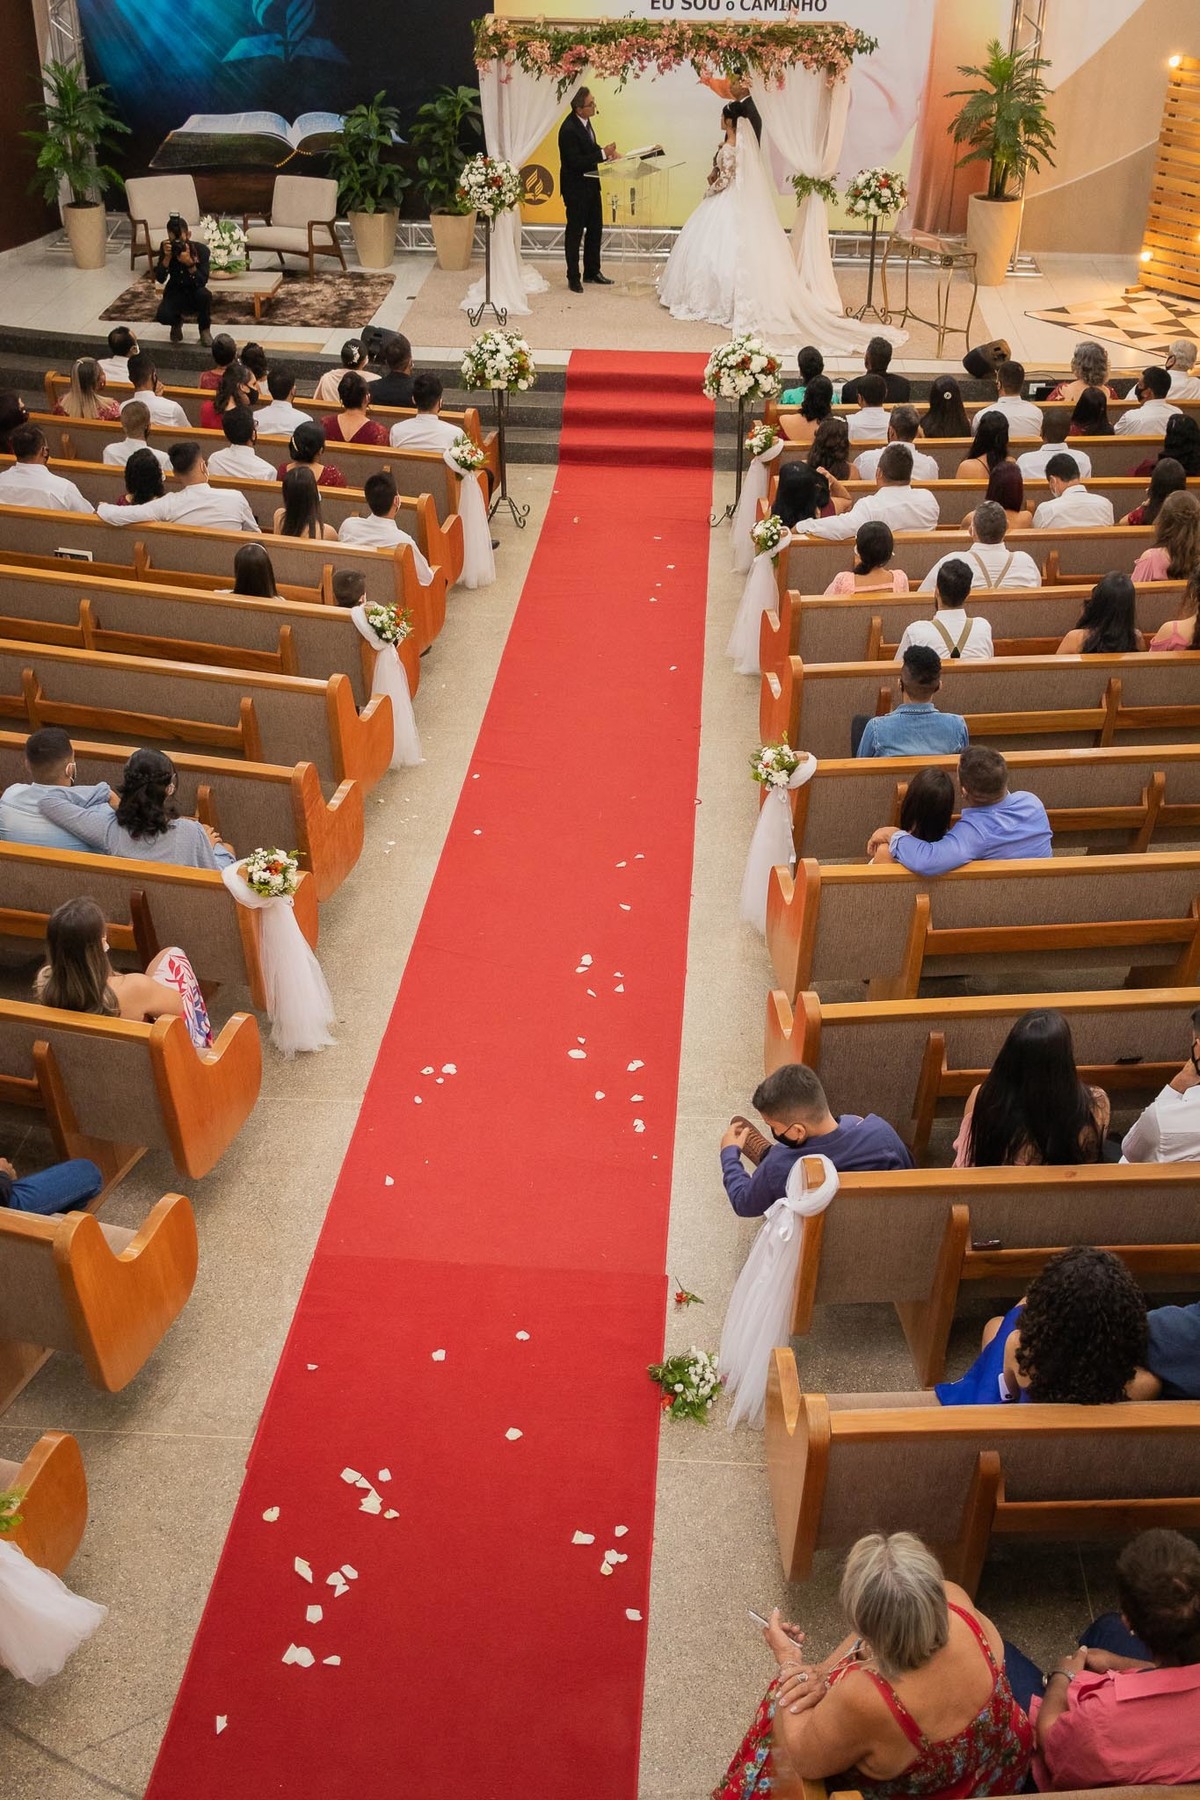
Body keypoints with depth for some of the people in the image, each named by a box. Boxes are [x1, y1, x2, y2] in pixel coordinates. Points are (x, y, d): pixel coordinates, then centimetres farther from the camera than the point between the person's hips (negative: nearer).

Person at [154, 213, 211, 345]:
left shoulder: (201, 249, -18)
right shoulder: (165, 247, -12)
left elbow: (202, 282, -27)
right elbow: (160, 279, -18)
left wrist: (190, 263, -42)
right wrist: (167, 257, -32)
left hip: (194, 294, -1)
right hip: (175, 294, 1)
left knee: (204, 294, -37)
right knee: (162, 316, -30)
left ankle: (204, 329, -6)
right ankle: (177, 321, 11)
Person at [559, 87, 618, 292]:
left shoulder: (584, 121, 2)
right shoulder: (568, 129, -25)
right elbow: (576, 162, -27)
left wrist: (606, 152, -2)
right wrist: (603, 154, -24)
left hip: (591, 183, 9)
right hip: (576, 187, -9)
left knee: (595, 228, 15)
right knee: (575, 231, 3)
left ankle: (592, 271, 28)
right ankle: (573, 277, 13)